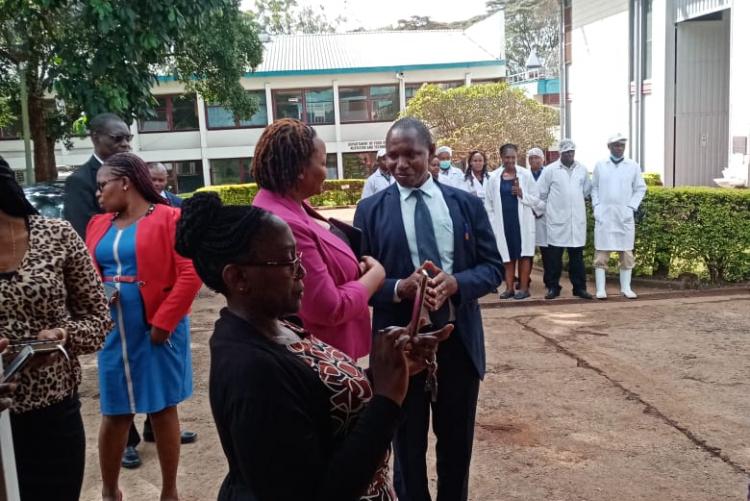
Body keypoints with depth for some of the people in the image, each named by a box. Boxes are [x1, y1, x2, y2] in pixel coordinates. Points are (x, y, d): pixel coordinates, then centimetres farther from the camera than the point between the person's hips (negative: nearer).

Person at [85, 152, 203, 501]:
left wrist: (163, 322, -16)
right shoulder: (98, 225, 11)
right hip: (112, 333, 5)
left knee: (163, 409, 8)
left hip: (156, 331, -4)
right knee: (114, 413, 11)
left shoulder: (169, 218, -8)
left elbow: (190, 273, -14)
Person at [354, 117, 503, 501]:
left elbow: (493, 268, 1)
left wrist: (455, 283, -19)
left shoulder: (467, 204, 2)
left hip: (458, 340, 2)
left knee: (457, 443, 19)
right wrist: (400, 288, -24)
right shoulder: (370, 210, -3)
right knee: (408, 446, 16)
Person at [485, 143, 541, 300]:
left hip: (522, 221, -1)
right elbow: (490, 204, 5)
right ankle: (509, 287, 14)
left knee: (524, 253, 1)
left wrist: (522, 194, -16)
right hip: (503, 222, 1)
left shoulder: (525, 174, -1)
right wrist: (492, 226, 1)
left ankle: (523, 287, 7)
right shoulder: (494, 177, 2)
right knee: (508, 255, 7)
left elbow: (536, 200, 1)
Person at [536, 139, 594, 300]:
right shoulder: (550, 169, -2)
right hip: (556, 219, -2)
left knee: (577, 254, 6)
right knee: (554, 255, 2)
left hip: (577, 219, 2)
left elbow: (587, 190, 19)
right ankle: (553, 287, 10)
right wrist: (545, 208, 9)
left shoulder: (582, 169, 6)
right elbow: (540, 192, 3)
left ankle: (579, 287, 13)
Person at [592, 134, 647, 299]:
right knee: (602, 252, -2)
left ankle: (626, 288, 11)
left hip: (625, 215, 1)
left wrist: (631, 207, -2)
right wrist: (596, 207, 0)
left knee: (626, 253, 3)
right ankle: (601, 289, 1)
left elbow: (640, 189, 9)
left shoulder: (633, 166, 4)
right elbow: (594, 188, 11)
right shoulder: (600, 166, 6)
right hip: (604, 214, -1)